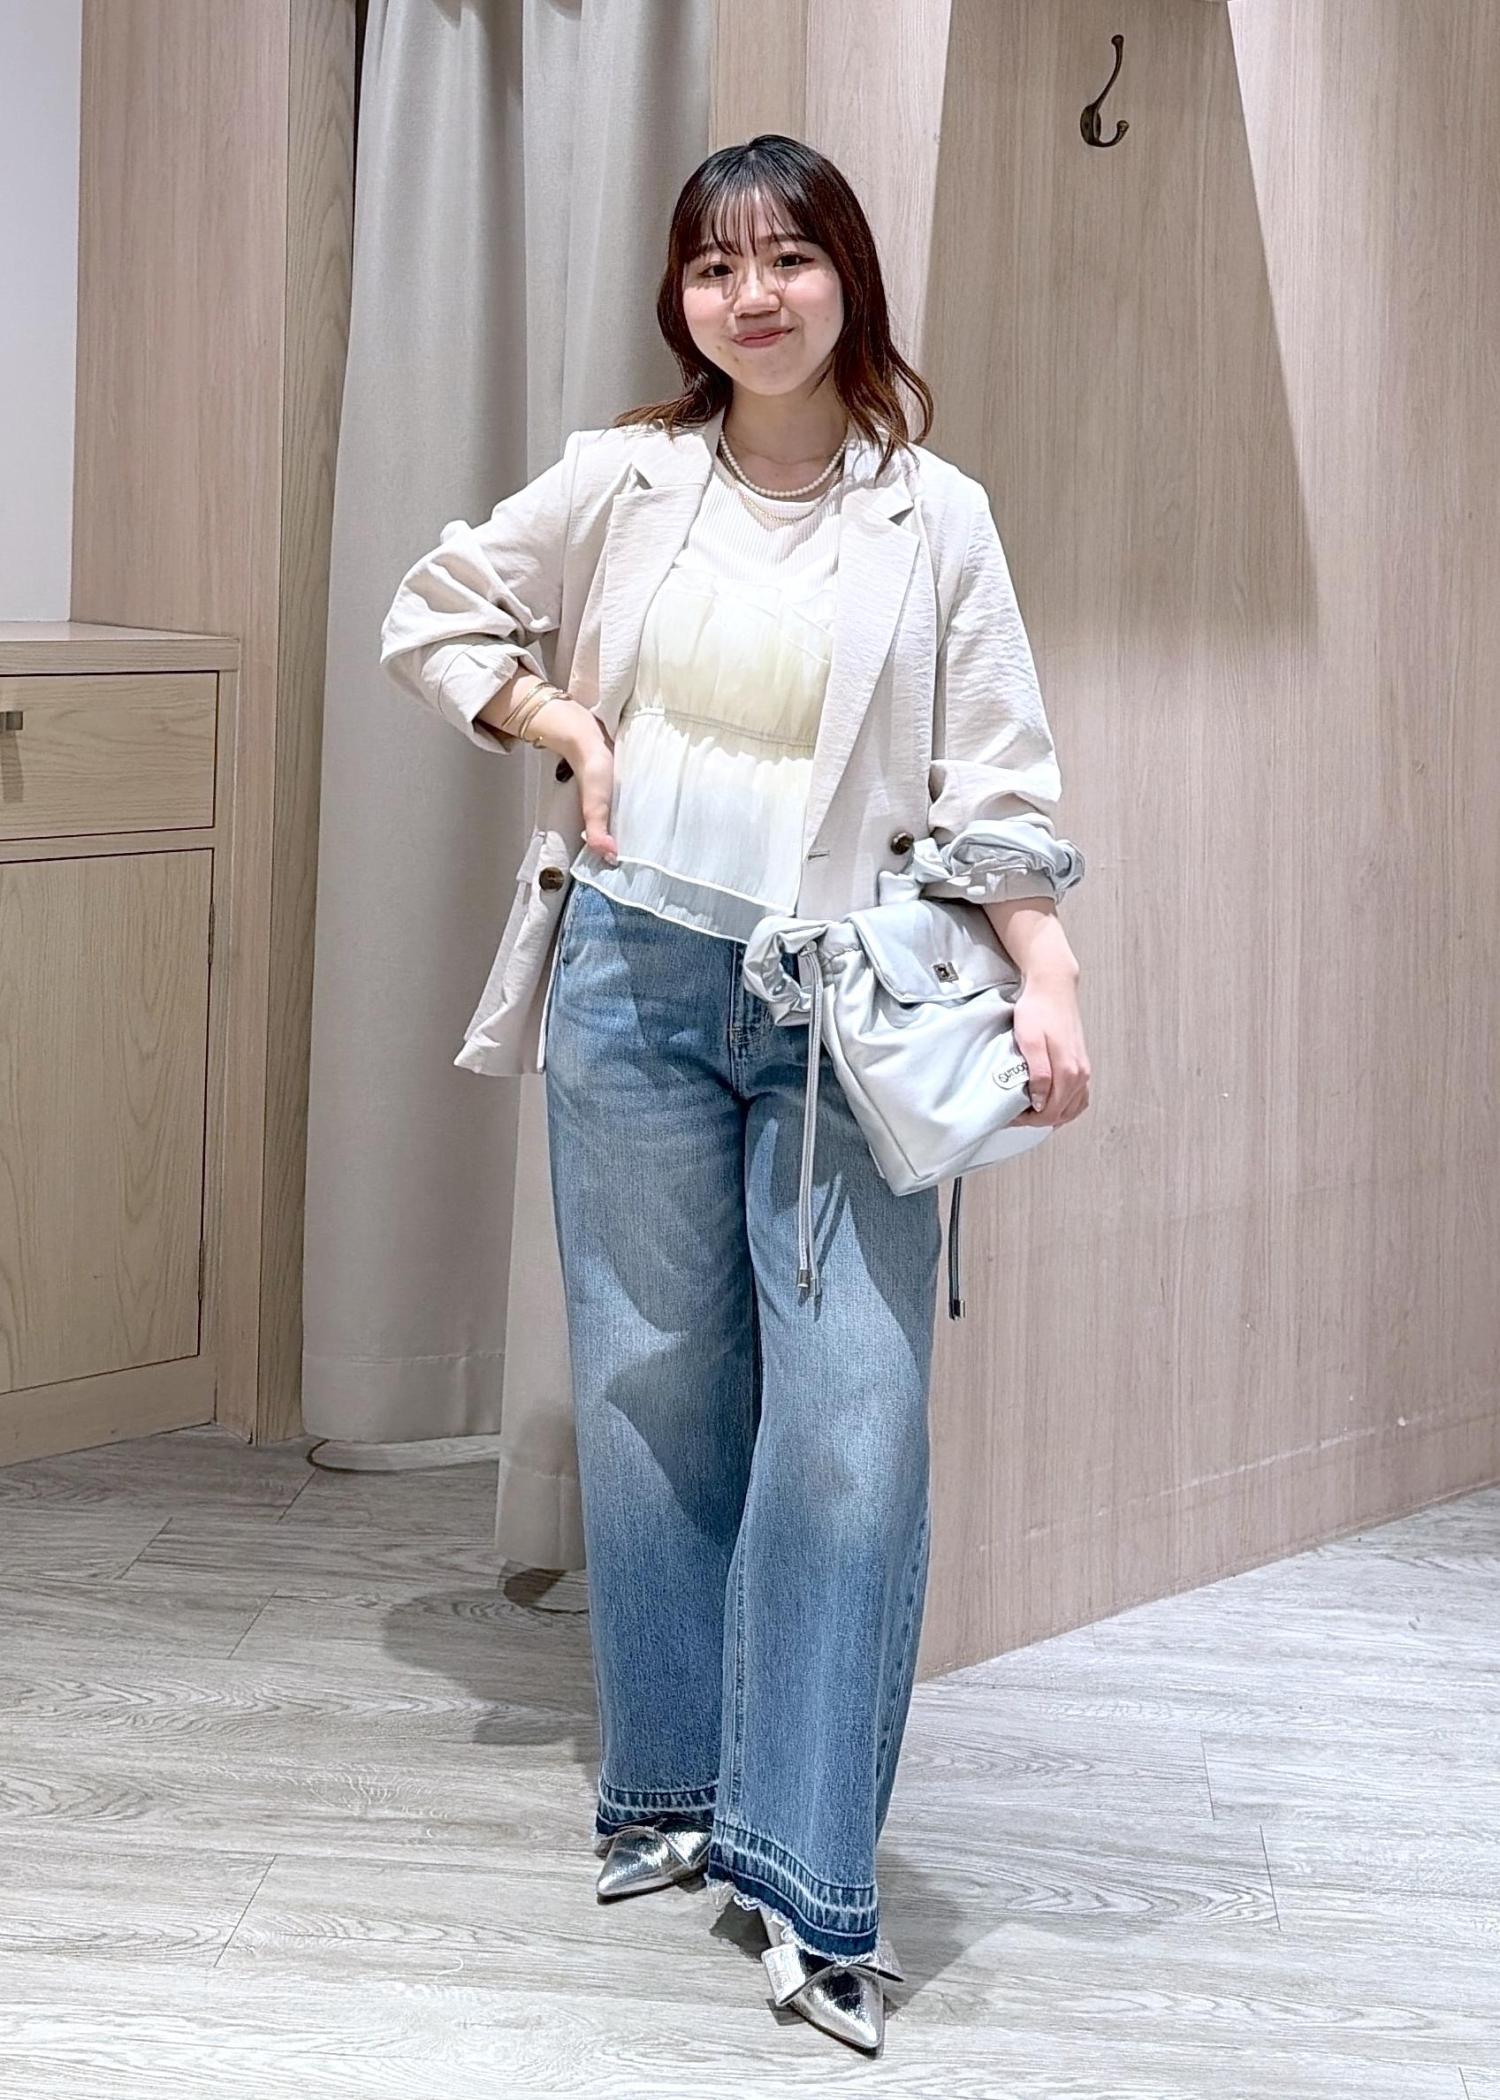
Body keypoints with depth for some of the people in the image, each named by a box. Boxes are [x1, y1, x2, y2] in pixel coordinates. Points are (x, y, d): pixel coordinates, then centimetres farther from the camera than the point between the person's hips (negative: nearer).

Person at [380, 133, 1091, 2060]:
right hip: (636, 974, 2)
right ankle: (666, 1793, 24)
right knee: (651, 1386, 9)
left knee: (854, 1416, -9)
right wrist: (573, 730, 0)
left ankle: (808, 1877, -3)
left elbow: (997, 777, -1)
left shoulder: (933, 515, 1)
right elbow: (432, 616, 14)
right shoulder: (623, 477, 4)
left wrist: (1046, 980, -13)